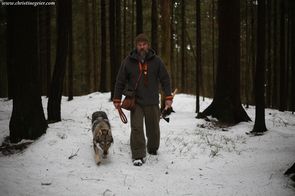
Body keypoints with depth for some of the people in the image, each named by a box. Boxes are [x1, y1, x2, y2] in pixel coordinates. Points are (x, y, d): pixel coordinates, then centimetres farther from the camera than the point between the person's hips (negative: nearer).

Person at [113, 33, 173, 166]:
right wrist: (117, 99, 4)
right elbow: (120, 82, 5)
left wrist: (168, 97, -2)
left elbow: (165, 79, 5)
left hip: (152, 102, 1)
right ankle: (138, 156, -5)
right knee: (136, 128, -10)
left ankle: (153, 149, 35)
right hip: (135, 101, -1)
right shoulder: (128, 61, 0)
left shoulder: (156, 61, 2)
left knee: (153, 128, 10)